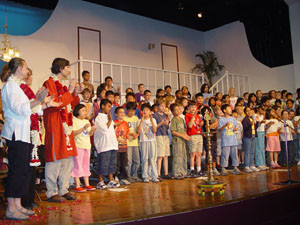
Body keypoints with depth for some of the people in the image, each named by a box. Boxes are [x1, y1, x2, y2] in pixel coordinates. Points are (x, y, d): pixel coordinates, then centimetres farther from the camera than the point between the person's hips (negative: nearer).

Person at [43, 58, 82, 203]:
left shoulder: (61, 85, 21)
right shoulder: (49, 83, -7)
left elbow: (69, 106, 24)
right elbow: (55, 103, -19)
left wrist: (75, 94, 10)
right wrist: (69, 91, -12)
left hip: (65, 125, 9)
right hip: (54, 126, -9)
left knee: (68, 159, 9)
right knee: (55, 159, -6)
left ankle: (63, 190, 18)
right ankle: (51, 193, 3)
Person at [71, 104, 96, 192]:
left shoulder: (87, 121, 17)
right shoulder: (74, 120, -5)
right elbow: (73, 133, -16)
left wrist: (92, 130, -4)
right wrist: (83, 128, -22)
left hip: (87, 145, 7)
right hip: (78, 146, -7)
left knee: (86, 165, 12)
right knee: (78, 165, -5)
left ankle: (87, 185, 18)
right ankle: (77, 186, 0)